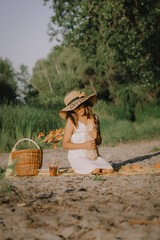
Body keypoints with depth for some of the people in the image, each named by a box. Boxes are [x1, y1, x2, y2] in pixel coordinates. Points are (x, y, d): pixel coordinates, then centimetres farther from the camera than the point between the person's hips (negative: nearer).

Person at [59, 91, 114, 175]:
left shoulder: (95, 118, 10)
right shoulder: (71, 121, -5)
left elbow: (99, 142, 15)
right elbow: (65, 144, -8)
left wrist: (97, 137, -10)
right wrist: (84, 145, -18)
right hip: (77, 157, -4)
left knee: (109, 170, -18)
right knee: (96, 170, -28)